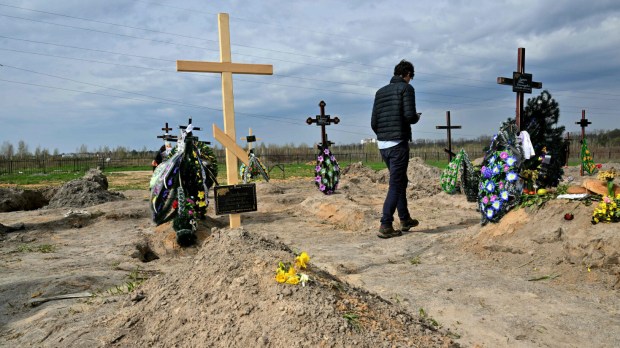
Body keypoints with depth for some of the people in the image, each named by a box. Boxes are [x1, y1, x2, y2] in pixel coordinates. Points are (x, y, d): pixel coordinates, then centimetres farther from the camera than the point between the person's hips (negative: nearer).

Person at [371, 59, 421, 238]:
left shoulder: (380, 91, 16)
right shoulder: (406, 88, -3)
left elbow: (373, 122, 12)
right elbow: (410, 116, -15)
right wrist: (417, 117, 7)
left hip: (382, 144, 7)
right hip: (398, 143, -7)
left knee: (400, 181, 20)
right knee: (396, 185, -3)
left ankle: (405, 220, 29)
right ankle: (385, 226, -6)